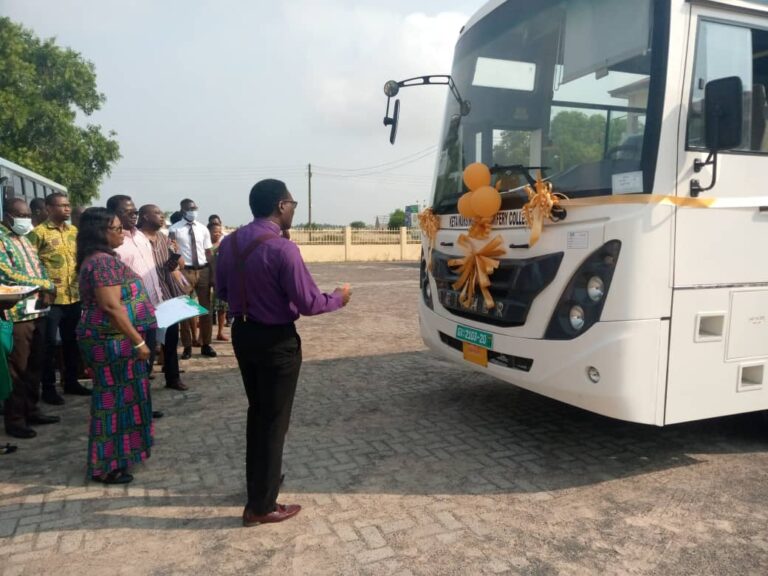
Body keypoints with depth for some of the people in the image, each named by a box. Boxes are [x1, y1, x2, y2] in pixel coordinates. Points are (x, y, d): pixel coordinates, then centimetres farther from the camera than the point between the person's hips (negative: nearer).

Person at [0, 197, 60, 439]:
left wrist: (47, 289, -5)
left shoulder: (25, 239, 18)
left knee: (35, 365, 14)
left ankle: (31, 410, 26)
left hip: (37, 311, 8)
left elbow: (40, 269, 16)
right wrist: (45, 284, -9)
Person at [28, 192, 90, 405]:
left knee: (72, 340, 14)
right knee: (50, 342, 3)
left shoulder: (74, 231, 11)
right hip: (51, 298, -6)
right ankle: (48, 387, 14)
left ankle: (71, 381, 27)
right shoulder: (38, 232, -7)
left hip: (74, 296, 6)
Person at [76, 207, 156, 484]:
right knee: (114, 398, -1)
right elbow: (111, 307, -26)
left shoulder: (102, 258, 14)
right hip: (112, 341, -11)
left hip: (113, 339, 11)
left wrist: (135, 338, 25)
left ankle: (115, 454, 31)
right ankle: (105, 466, 10)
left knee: (118, 396, 18)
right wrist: (138, 341, -23)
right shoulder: (104, 261, -20)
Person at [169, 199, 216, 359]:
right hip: (184, 271, -3)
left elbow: (208, 252, 7)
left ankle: (206, 345, 22)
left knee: (206, 308, 9)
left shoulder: (203, 229, 6)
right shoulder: (174, 230, -3)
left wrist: (212, 274, 3)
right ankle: (187, 347, 17)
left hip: (203, 270, 3)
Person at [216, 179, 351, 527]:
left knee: (256, 411, 23)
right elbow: (308, 303, -20)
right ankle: (261, 506, 17)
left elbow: (222, 292, 11)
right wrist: (339, 298, -2)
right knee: (273, 420, 5)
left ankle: (257, 481, 39)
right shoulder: (282, 249, -22)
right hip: (276, 341, -7)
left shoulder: (229, 243, 1)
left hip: (242, 333, 8)